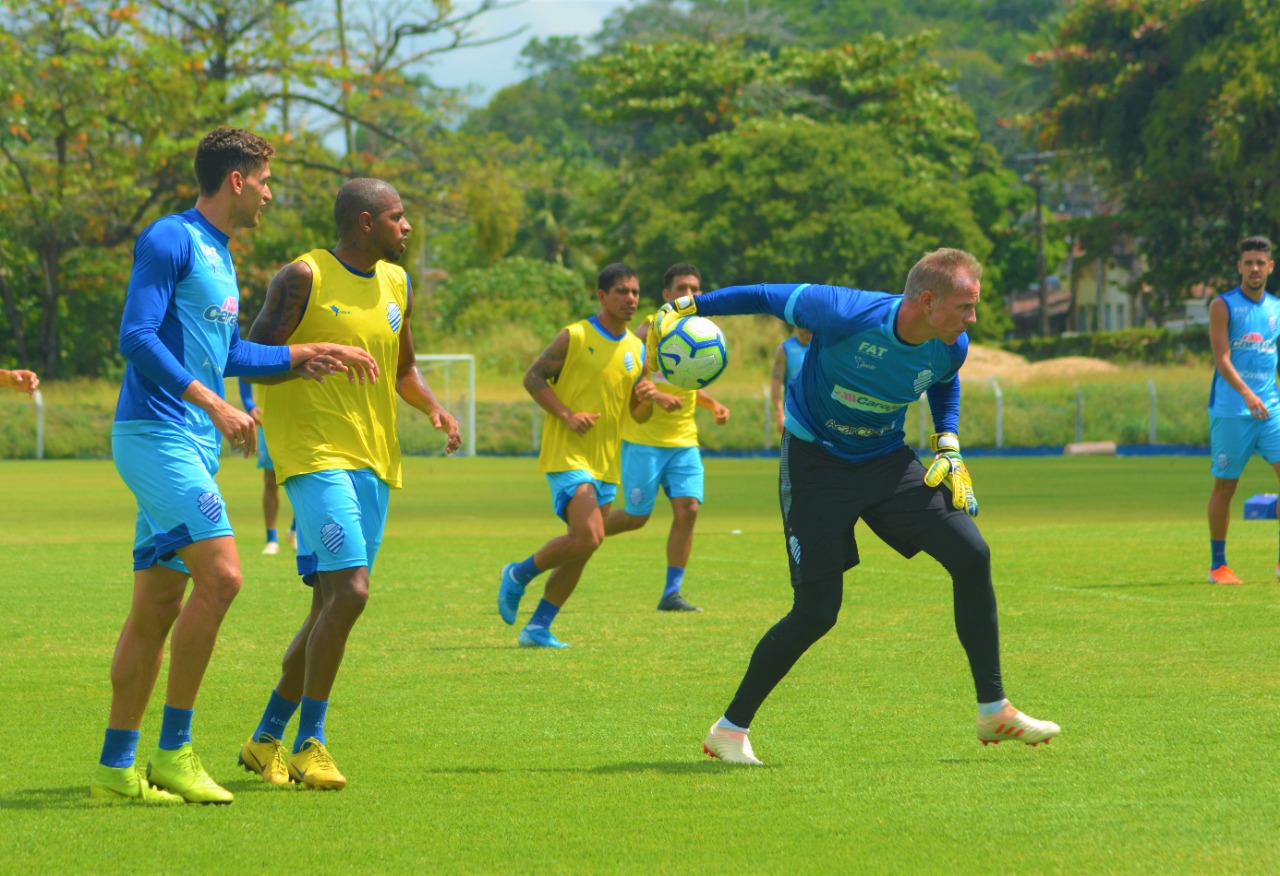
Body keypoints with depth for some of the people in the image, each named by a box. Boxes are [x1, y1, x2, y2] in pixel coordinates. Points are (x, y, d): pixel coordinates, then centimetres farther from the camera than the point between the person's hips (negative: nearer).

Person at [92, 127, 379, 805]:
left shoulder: (218, 255, 20)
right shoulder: (170, 240, -9)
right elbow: (137, 338, -18)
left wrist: (306, 356, 27)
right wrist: (214, 405, -23)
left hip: (192, 445, 10)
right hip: (156, 435, -10)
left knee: (158, 606, 7)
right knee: (220, 575, -18)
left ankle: (116, 768, 9)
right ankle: (173, 752, -13)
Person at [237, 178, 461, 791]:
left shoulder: (396, 283, 15)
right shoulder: (305, 277, -7)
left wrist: (434, 408, 7)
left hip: (374, 462, 8)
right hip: (316, 455, -8)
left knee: (332, 605, 8)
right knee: (349, 590, -20)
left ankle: (267, 739, 20)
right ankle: (309, 744, -12)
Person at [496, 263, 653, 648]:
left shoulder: (637, 349, 12)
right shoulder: (574, 337, -6)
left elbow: (638, 414, 18)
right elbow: (533, 377, -5)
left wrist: (646, 397, -6)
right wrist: (567, 415, -17)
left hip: (606, 464, 7)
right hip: (567, 455, -7)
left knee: (580, 552, 6)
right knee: (588, 536, -22)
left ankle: (537, 628, 14)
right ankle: (519, 575, 1)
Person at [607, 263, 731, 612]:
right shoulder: (652, 331, -10)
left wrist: (713, 405, 8)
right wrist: (657, 396, -29)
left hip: (684, 441, 6)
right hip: (644, 440, -6)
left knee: (688, 509, -9)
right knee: (637, 517, -2)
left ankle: (671, 593, -3)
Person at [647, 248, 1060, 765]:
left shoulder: (950, 348, -11)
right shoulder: (847, 315, -29)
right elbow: (768, 297, -13)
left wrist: (948, 447, 3)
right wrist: (685, 308, -9)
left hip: (886, 460, 5)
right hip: (816, 463, -5)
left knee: (971, 555, -12)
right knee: (816, 613, -11)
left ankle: (993, 712, 1)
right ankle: (730, 730, 7)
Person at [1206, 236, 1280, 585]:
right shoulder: (1223, 306, -3)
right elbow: (1222, 358, -13)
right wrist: (1247, 394, -27)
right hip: (1229, 411, -4)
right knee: (1225, 486, 2)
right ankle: (1218, 565, 12)